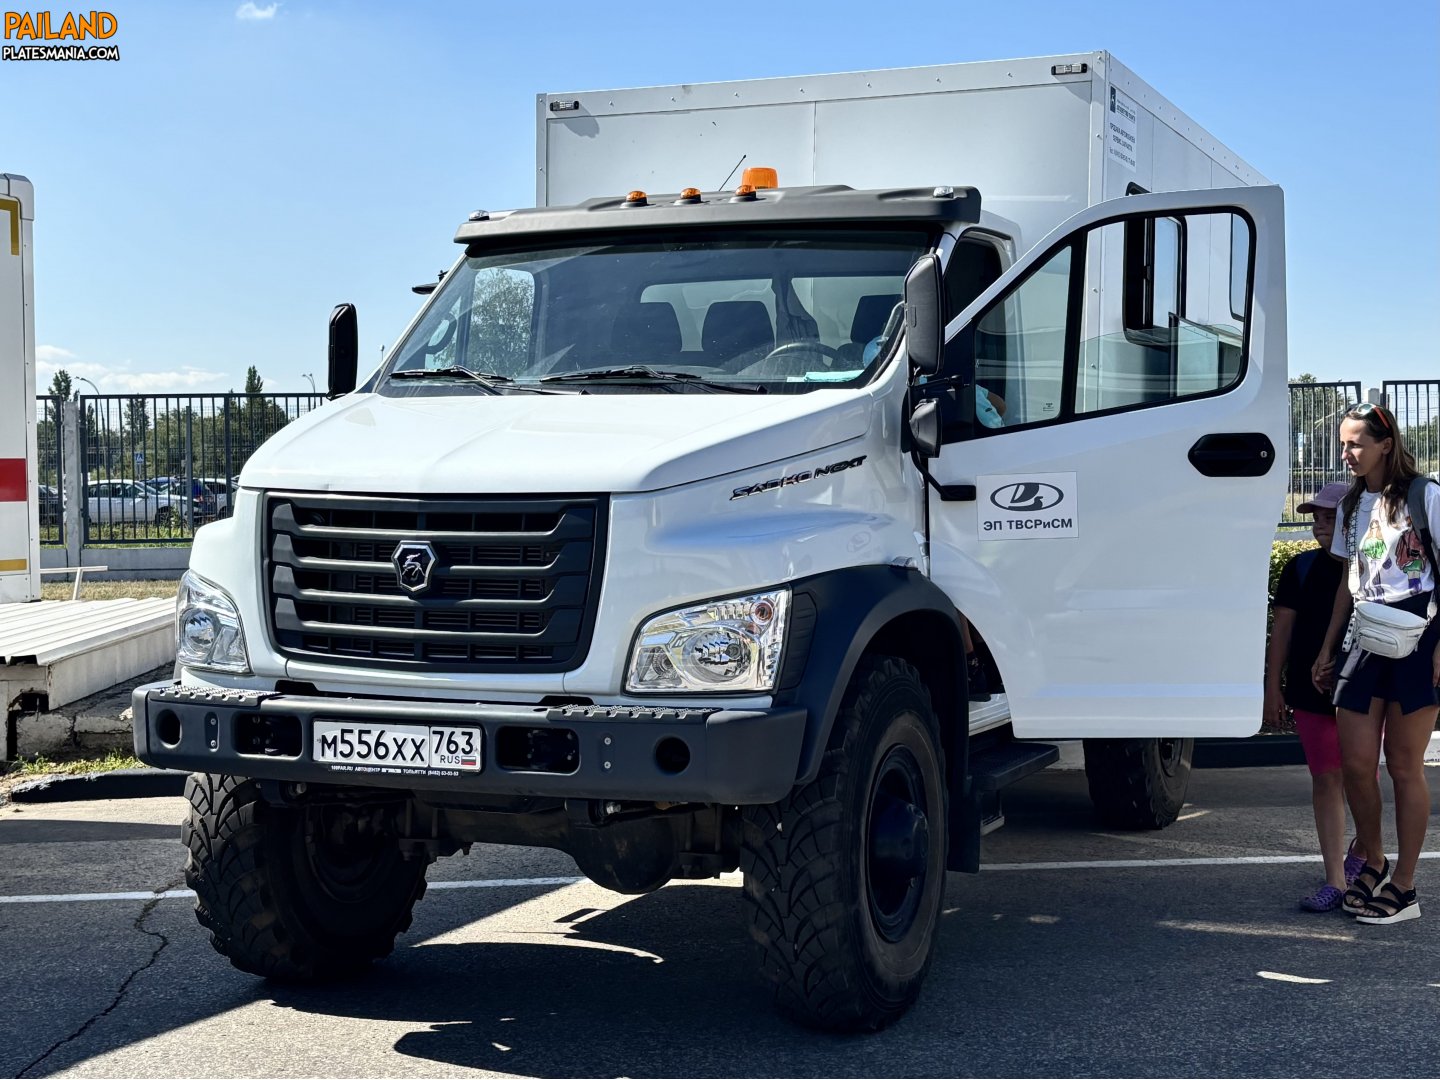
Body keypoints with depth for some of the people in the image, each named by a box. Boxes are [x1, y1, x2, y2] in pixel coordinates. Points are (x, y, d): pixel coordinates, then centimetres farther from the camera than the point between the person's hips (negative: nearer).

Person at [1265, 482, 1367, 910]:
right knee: (1326, 780, -1)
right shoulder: (1302, 568, 3)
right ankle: (1336, 879, 1)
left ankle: (1361, 851, 37)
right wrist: (1273, 686, 1)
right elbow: (1282, 628, 5)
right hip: (1312, 694, 1)